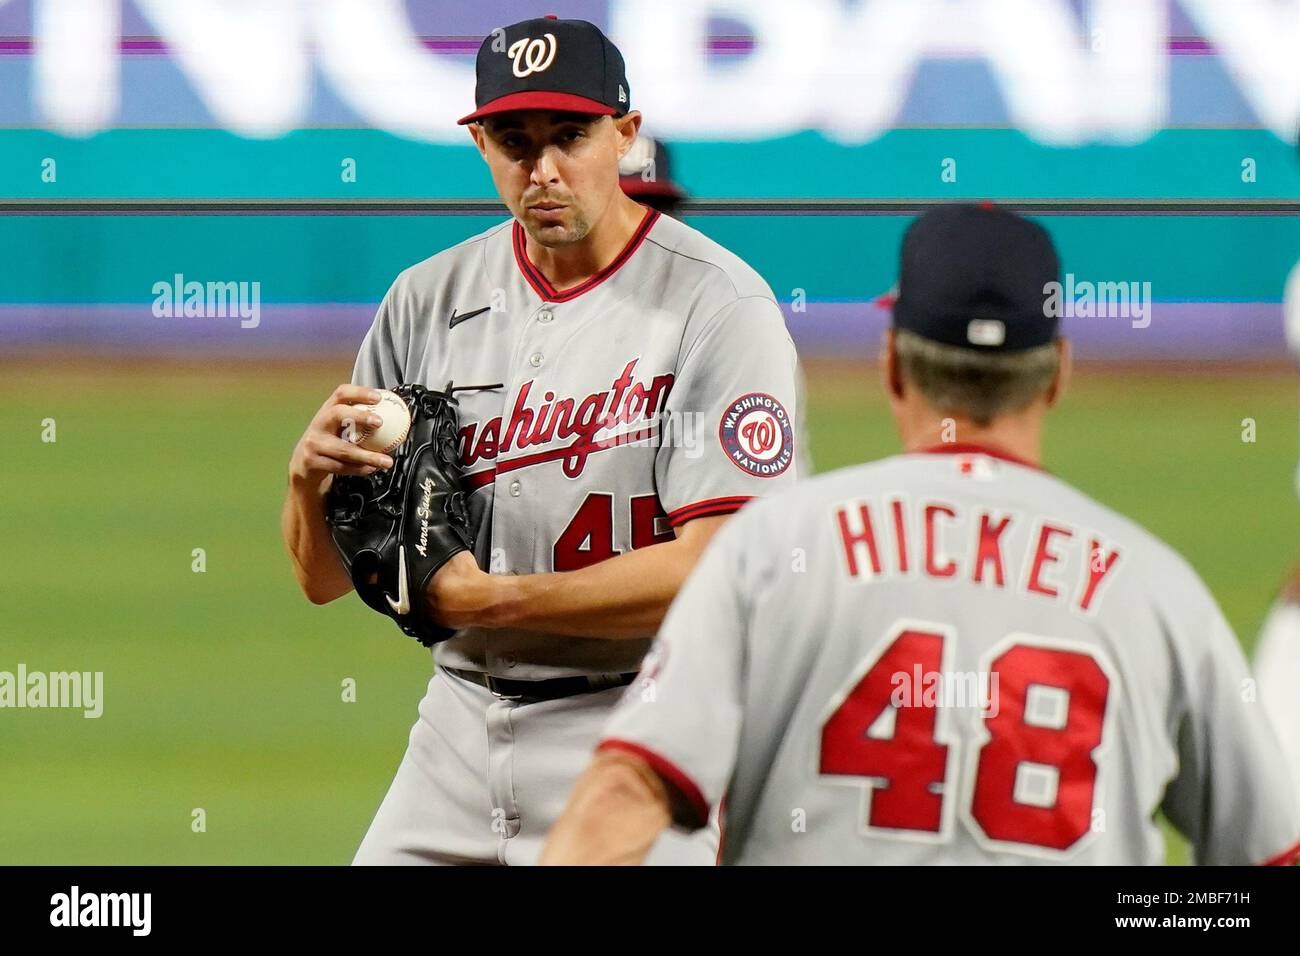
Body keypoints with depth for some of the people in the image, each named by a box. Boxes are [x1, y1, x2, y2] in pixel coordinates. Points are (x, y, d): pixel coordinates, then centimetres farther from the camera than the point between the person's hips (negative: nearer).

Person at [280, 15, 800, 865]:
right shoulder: (429, 300, 7)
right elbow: (324, 578, 8)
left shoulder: (718, 306, -9)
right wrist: (313, 474, -14)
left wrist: (489, 599, -18)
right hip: (461, 724, 5)